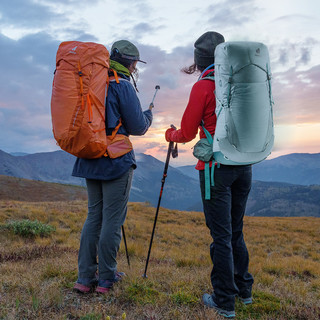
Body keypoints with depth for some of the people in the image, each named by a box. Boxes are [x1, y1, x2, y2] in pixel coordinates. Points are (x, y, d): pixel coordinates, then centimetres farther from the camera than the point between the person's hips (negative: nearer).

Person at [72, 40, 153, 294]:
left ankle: (85, 278, 16)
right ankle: (106, 278, 12)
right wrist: (149, 115, 12)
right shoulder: (123, 85, -9)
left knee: (94, 216, 13)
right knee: (112, 220, 2)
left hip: (90, 159, 7)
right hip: (117, 160, -7)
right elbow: (138, 127, -9)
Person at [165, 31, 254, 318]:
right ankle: (244, 289, 29)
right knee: (235, 230, 18)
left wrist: (170, 135, 17)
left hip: (216, 167, -6)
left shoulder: (203, 87, -8)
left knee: (221, 235, 1)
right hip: (244, 165, 6)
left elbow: (187, 134, -5)